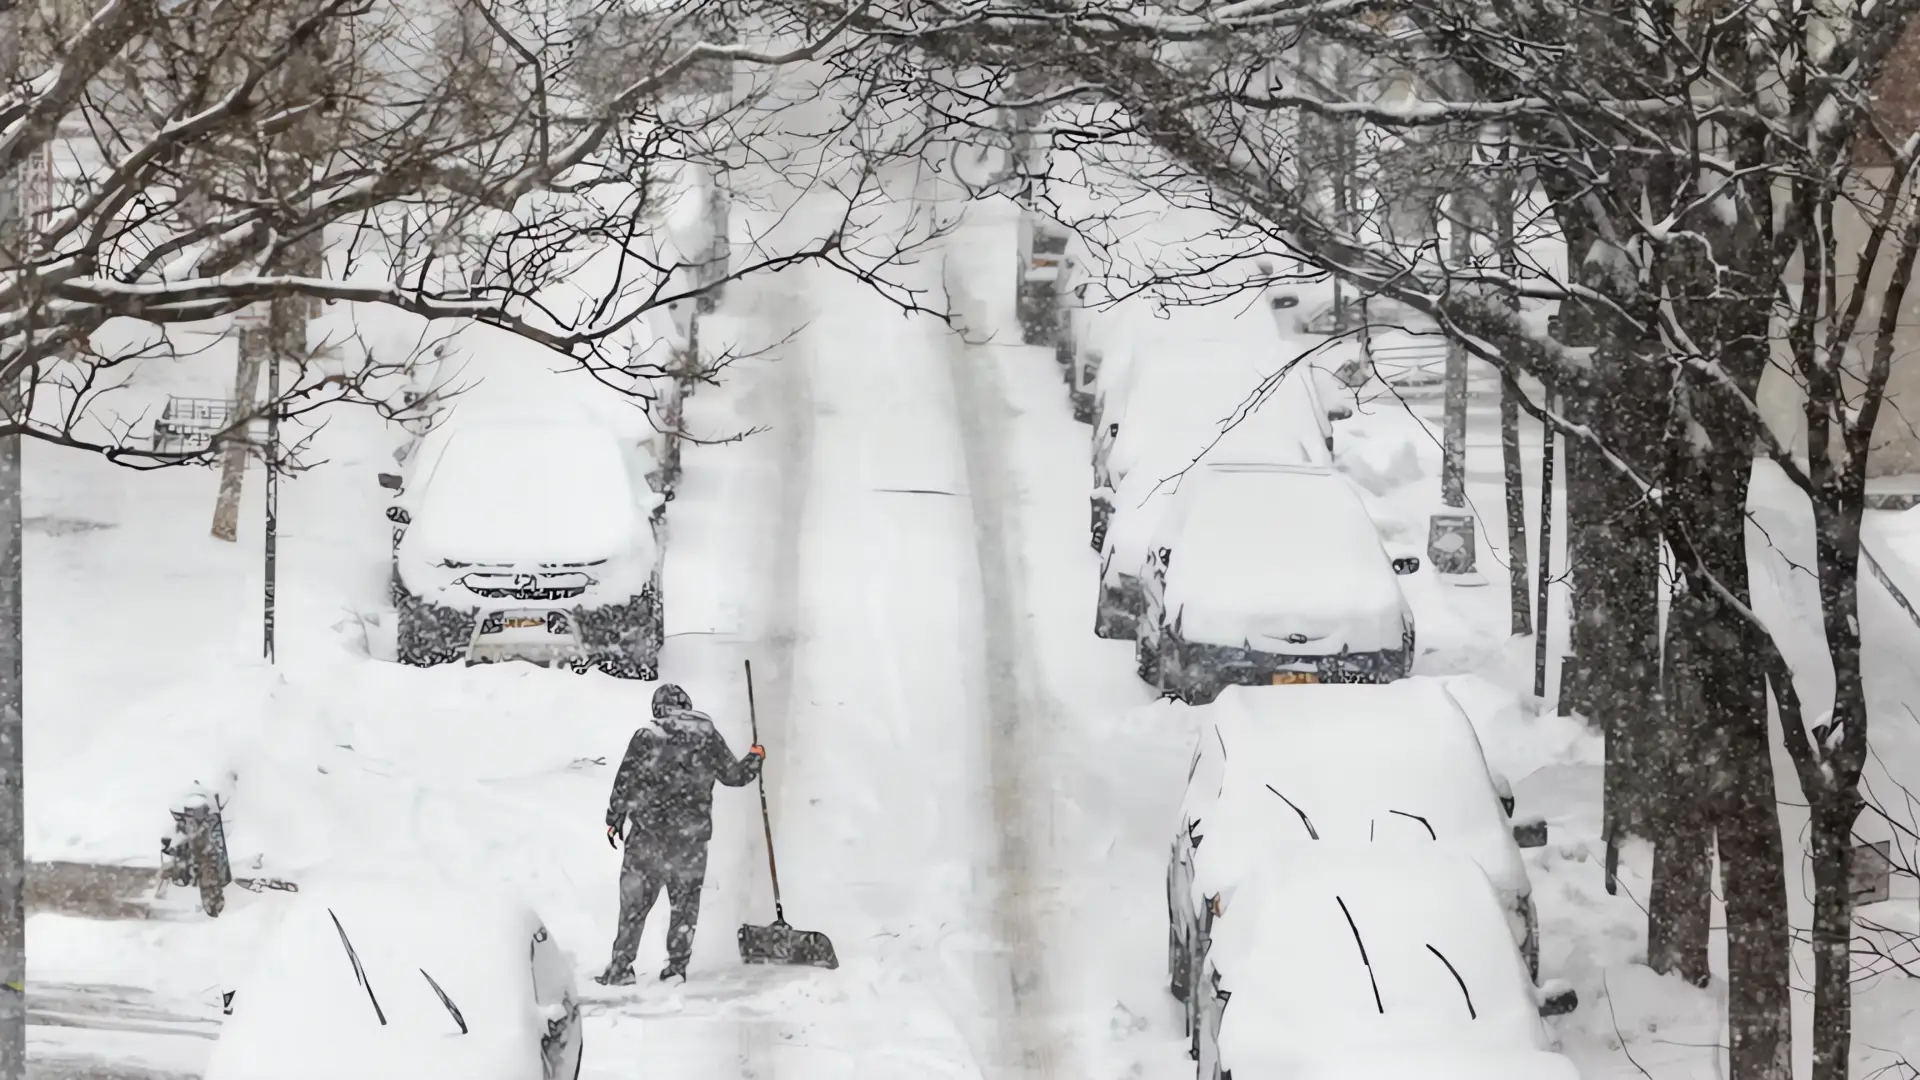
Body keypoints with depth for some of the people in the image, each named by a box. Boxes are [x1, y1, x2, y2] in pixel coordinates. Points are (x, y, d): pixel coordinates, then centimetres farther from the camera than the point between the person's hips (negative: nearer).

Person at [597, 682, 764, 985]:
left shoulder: (646, 738, -4)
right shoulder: (708, 737, 1)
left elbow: (624, 784, -2)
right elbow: (734, 775, 12)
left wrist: (614, 820, 12)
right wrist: (755, 758, 33)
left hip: (648, 834, -1)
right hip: (692, 835, 1)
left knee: (634, 901, 6)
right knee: (685, 902, 13)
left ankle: (621, 967, 6)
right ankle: (677, 966, 12)